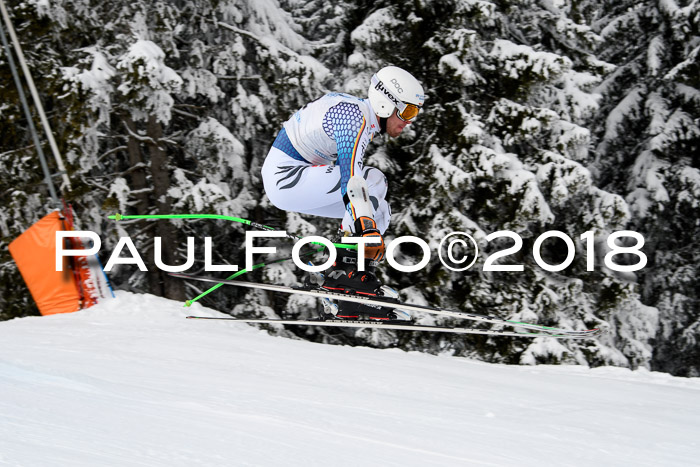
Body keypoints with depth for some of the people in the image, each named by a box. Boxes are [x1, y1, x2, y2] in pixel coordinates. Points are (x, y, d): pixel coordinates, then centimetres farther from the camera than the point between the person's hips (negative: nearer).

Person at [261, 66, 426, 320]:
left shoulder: (362, 113, 10)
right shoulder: (356, 118, -21)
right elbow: (350, 177, -33)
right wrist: (367, 229, -40)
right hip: (285, 176, -10)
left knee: (378, 210, 6)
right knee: (374, 180, -21)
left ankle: (351, 301, 0)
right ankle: (346, 268, -17)